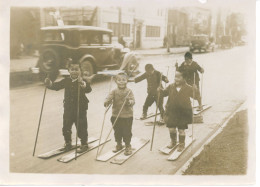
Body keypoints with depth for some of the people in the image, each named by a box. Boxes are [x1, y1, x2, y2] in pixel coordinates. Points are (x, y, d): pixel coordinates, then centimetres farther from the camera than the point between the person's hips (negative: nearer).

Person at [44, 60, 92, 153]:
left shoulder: (82, 81, -12)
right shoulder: (66, 81, 2)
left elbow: (89, 89, -28)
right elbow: (57, 86, 1)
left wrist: (83, 84, -47)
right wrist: (49, 84, -18)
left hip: (80, 108, -4)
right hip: (68, 108, 5)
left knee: (81, 127, 4)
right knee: (66, 127, 14)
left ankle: (84, 144, 21)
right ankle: (67, 143, 33)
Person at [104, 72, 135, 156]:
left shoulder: (129, 91, -6)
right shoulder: (114, 91, 0)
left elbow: (132, 101, -15)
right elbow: (109, 97, -13)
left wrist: (129, 101, -38)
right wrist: (107, 102, -35)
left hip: (127, 116, -3)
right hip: (116, 115, 3)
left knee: (127, 132, 3)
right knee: (117, 132, 16)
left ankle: (128, 146, 21)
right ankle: (119, 145, 36)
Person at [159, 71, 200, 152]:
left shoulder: (188, 88, -10)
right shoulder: (171, 86, -2)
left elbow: (196, 96, -9)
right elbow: (165, 93, 10)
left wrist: (195, 90, -29)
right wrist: (161, 90, -11)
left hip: (183, 112, -3)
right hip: (171, 111, 3)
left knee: (181, 130, 5)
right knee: (171, 128, 12)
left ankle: (181, 144, 26)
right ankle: (173, 142, 37)